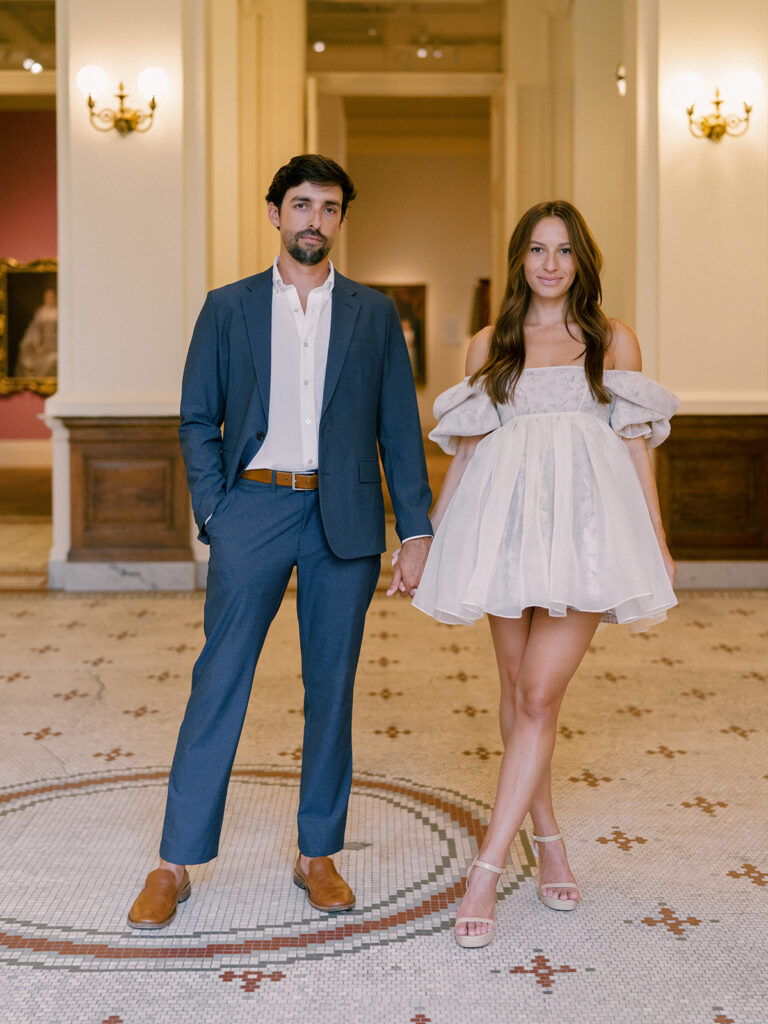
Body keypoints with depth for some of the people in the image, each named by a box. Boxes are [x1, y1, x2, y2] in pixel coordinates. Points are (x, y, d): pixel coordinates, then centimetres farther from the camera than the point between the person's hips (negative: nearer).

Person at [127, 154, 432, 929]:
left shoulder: (373, 314, 11)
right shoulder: (227, 308, 9)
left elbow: (399, 428, 8)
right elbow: (198, 419, 8)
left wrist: (417, 529, 2)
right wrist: (213, 511, -4)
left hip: (344, 517, 1)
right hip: (254, 508, -1)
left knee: (331, 686, 6)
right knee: (218, 682, -3)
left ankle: (318, 854, 19)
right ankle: (175, 862, 5)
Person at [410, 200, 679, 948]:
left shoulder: (613, 342, 12)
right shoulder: (488, 346, 13)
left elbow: (635, 444, 11)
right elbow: (465, 448, 15)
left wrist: (657, 540, 8)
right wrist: (427, 534, 12)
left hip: (585, 525, -2)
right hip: (508, 523, 2)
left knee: (540, 694, -10)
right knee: (519, 692, 6)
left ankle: (486, 871, -7)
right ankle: (548, 841, 24)